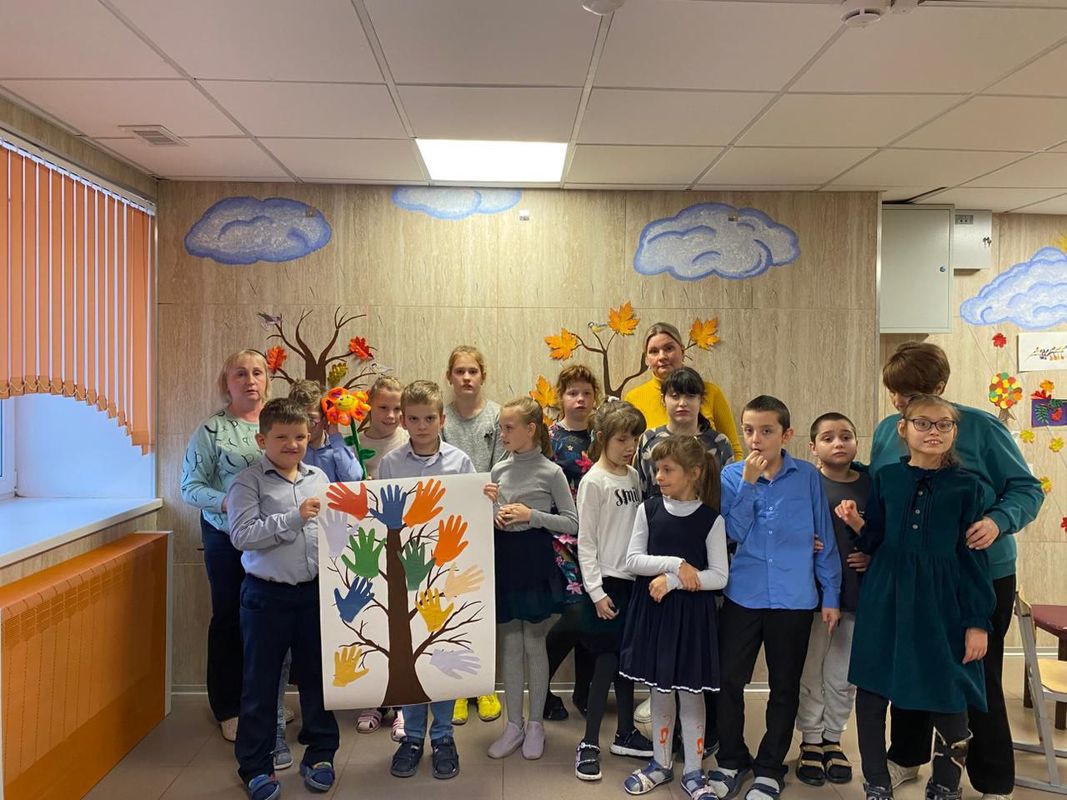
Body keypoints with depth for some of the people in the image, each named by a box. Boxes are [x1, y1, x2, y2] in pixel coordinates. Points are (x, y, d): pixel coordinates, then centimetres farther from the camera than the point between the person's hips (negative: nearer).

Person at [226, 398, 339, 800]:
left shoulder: (319, 478, 9)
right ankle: (255, 765, 23)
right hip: (266, 595, -4)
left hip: (315, 590, 4)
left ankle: (320, 754, 30)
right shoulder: (247, 482, -5)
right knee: (261, 681, 8)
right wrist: (294, 518, -21)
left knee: (318, 673, 13)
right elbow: (242, 534, -17)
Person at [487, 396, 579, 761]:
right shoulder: (499, 470, 5)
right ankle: (513, 724, 23)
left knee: (534, 645, 7)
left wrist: (532, 515, -16)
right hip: (504, 560, 4)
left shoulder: (551, 472, -8)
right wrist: (494, 516, -7)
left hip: (535, 560, -4)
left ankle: (535, 723, 23)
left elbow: (572, 523, -7)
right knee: (509, 645, 10)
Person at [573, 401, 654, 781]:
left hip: (634, 579, 6)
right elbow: (586, 542, -12)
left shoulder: (634, 477, 8)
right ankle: (588, 743, 9)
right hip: (606, 582, -6)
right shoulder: (594, 481, -11)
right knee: (607, 660, -2)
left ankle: (625, 733, 28)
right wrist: (596, 591, -15)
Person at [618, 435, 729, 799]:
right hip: (652, 609, 2)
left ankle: (693, 771, 23)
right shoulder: (649, 509, -2)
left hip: (692, 612, -2)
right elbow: (633, 560, -5)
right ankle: (660, 763, 30)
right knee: (659, 691, 13)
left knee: (691, 694, 7)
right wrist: (676, 564, -16)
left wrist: (672, 581, -18)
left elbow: (719, 577, -10)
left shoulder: (711, 519, -9)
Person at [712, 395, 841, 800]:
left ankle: (770, 767, 30)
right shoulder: (732, 475, -2)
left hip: (794, 600, 0)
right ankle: (732, 761, 28)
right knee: (729, 680, 7)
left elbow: (824, 537, 2)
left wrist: (831, 594, 3)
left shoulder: (808, 477, -3)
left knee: (784, 687, 12)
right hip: (743, 596, 1)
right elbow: (734, 532, -12)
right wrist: (749, 482, -20)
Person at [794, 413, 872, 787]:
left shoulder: (870, 484, 3)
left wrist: (873, 555, -6)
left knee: (843, 672, 13)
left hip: (856, 592, 3)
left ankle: (833, 738, 31)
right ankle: (811, 740, 25)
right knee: (810, 670, 8)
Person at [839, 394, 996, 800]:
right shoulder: (886, 478, 3)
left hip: (943, 603, -2)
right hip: (886, 601, 2)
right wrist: (856, 523, -12)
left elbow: (974, 558, -3)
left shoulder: (966, 486, -3)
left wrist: (978, 621, -5)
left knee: (949, 699, 4)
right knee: (871, 690, 6)